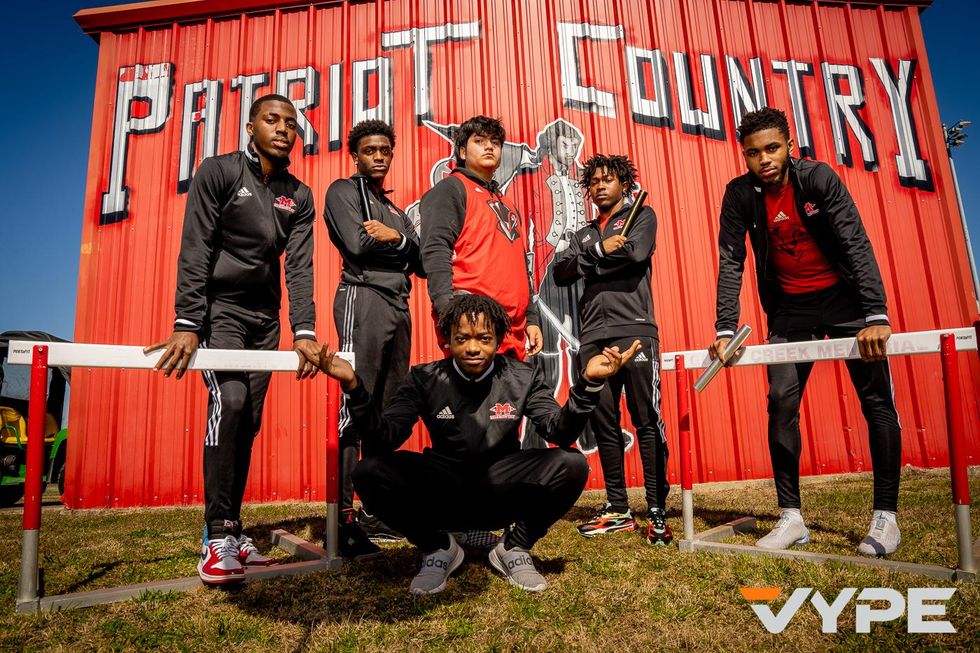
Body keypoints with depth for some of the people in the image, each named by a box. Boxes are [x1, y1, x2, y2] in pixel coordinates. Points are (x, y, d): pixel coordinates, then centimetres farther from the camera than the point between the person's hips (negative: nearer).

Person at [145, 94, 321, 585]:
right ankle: (217, 538, -15)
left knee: (248, 421, 2)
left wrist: (304, 332, -16)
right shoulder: (218, 172, -5)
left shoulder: (299, 196, 6)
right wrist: (186, 325, -22)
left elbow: (299, 266, -3)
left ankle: (231, 532, 12)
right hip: (218, 307, -4)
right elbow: (195, 250, -12)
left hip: (265, 318, 4)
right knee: (229, 400, -22)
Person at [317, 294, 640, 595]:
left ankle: (513, 548, 2)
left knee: (572, 465, -25)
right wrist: (353, 387, -31)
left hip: (501, 493, 0)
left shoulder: (523, 377, -5)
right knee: (370, 472, -25)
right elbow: (387, 438, -15)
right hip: (443, 495, 0)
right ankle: (439, 548, 3)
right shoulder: (425, 379, -7)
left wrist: (588, 382, -32)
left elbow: (561, 432, -15)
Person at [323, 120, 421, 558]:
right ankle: (344, 518, -12)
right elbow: (359, 244, -11)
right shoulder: (343, 192, 6)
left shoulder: (395, 208, 27)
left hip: (398, 305, 7)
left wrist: (395, 237, -2)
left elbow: (421, 260, 16)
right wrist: (402, 241, 2)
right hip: (363, 298, -7)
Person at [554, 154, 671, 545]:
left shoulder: (642, 216, 12)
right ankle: (618, 509, 14)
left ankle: (657, 512, 2)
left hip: (634, 330, -4)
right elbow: (561, 273, 8)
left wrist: (586, 262, 0)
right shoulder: (583, 235, 24)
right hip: (593, 337, 5)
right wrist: (599, 250, -6)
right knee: (603, 424, 5)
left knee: (647, 421, -5)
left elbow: (636, 253, -9)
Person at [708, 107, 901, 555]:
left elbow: (857, 243, -20)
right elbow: (731, 262, -8)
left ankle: (886, 516, 11)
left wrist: (876, 315, -30)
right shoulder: (740, 194, -8)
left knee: (877, 401, -2)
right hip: (790, 308, 2)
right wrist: (725, 329, -17)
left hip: (844, 297, -1)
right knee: (781, 404, -5)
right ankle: (791, 518, 5)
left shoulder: (818, 177, -14)